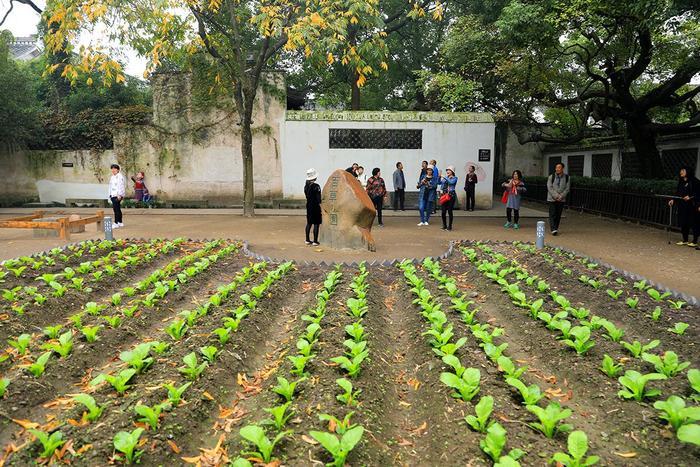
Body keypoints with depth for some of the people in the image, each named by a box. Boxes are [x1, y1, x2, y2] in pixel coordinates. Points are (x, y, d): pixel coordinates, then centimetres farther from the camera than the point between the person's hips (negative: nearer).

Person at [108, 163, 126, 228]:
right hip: (113, 195, 10)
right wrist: (110, 195, 21)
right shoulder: (112, 177, 20)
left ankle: (116, 223, -13)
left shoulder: (120, 177, -10)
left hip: (117, 195, -10)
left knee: (116, 209, -13)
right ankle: (120, 222, 19)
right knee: (117, 209, 12)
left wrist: (119, 195, -23)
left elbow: (121, 186, -17)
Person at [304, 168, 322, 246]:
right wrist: (320, 205, -10)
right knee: (316, 224, -1)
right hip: (315, 206, -7)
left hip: (308, 206, 7)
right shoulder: (316, 186, -17)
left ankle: (307, 240, 21)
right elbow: (318, 199, -16)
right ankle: (315, 241, 0)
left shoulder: (306, 186, 4)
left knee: (309, 223, 15)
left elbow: (307, 196, 8)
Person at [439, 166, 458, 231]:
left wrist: (445, 177, -19)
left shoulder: (454, 178, 0)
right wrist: (439, 176, -10)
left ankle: (450, 226, 7)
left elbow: (451, 182, -20)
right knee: (443, 211, 1)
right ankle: (444, 226, 14)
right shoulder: (445, 178, 12)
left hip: (451, 196, -4)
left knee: (450, 211, -3)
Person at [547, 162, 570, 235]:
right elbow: (550, 188, -6)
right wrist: (556, 196, -14)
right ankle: (553, 229, -12)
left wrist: (561, 196, -12)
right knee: (552, 214, -8)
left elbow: (567, 188, 0)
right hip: (552, 199, -2)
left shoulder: (566, 177, 2)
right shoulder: (551, 177, -2)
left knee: (558, 215, 6)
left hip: (561, 199, 2)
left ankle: (556, 228, 16)